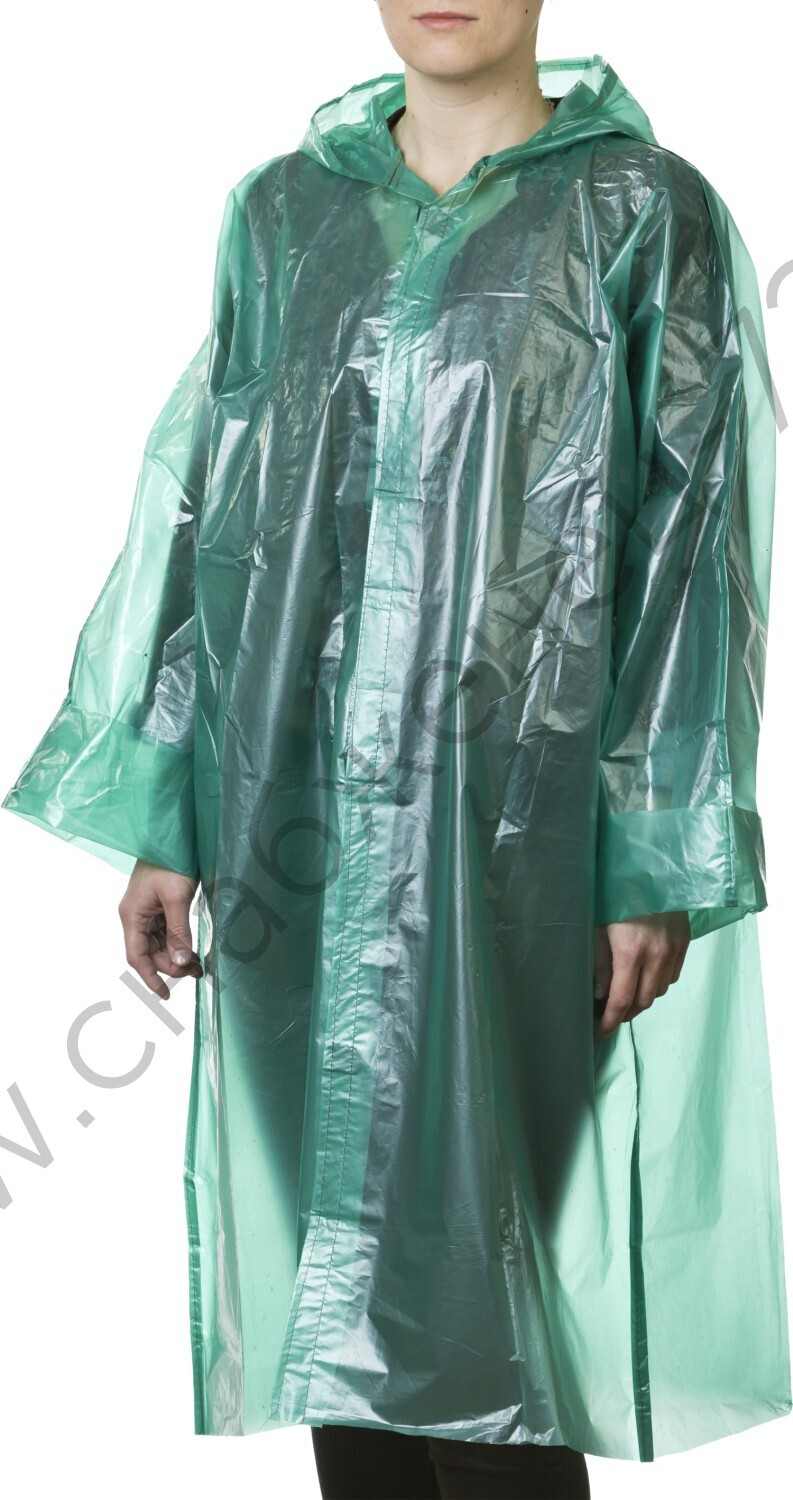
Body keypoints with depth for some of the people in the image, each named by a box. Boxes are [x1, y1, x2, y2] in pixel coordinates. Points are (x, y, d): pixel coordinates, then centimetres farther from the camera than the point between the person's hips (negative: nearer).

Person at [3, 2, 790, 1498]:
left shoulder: (646, 213, -1)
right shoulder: (282, 210, 11)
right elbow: (208, 503, 10)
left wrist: (663, 864, -9)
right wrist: (162, 812, 6)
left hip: (511, 800, -4)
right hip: (299, 797, 4)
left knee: (467, 1257, -4)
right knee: (329, 1229, 9)